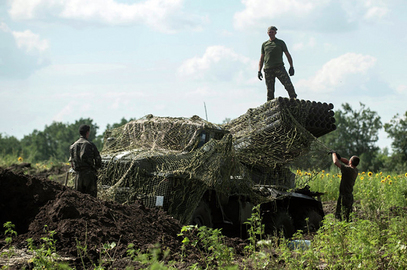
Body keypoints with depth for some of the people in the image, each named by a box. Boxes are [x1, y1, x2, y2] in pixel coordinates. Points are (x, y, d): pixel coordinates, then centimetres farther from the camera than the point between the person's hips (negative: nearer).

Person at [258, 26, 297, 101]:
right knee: (270, 90, -2)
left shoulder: (281, 43, 13)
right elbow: (261, 59, 20)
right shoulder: (264, 45, 20)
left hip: (279, 67, -2)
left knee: (288, 84, -18)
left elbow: (288, 55, 11)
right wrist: (259, 71, 9)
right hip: (268, 69, 2)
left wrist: (291, 67, 0)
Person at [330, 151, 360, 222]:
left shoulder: (348, 170, -22)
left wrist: (334, 154, -4)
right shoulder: (355, 170, 4)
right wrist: (339, 157, 10)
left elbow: (336, 162, -22)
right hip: (350, 196, 9)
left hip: (344, 197, -9)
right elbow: (347, 163, 22)